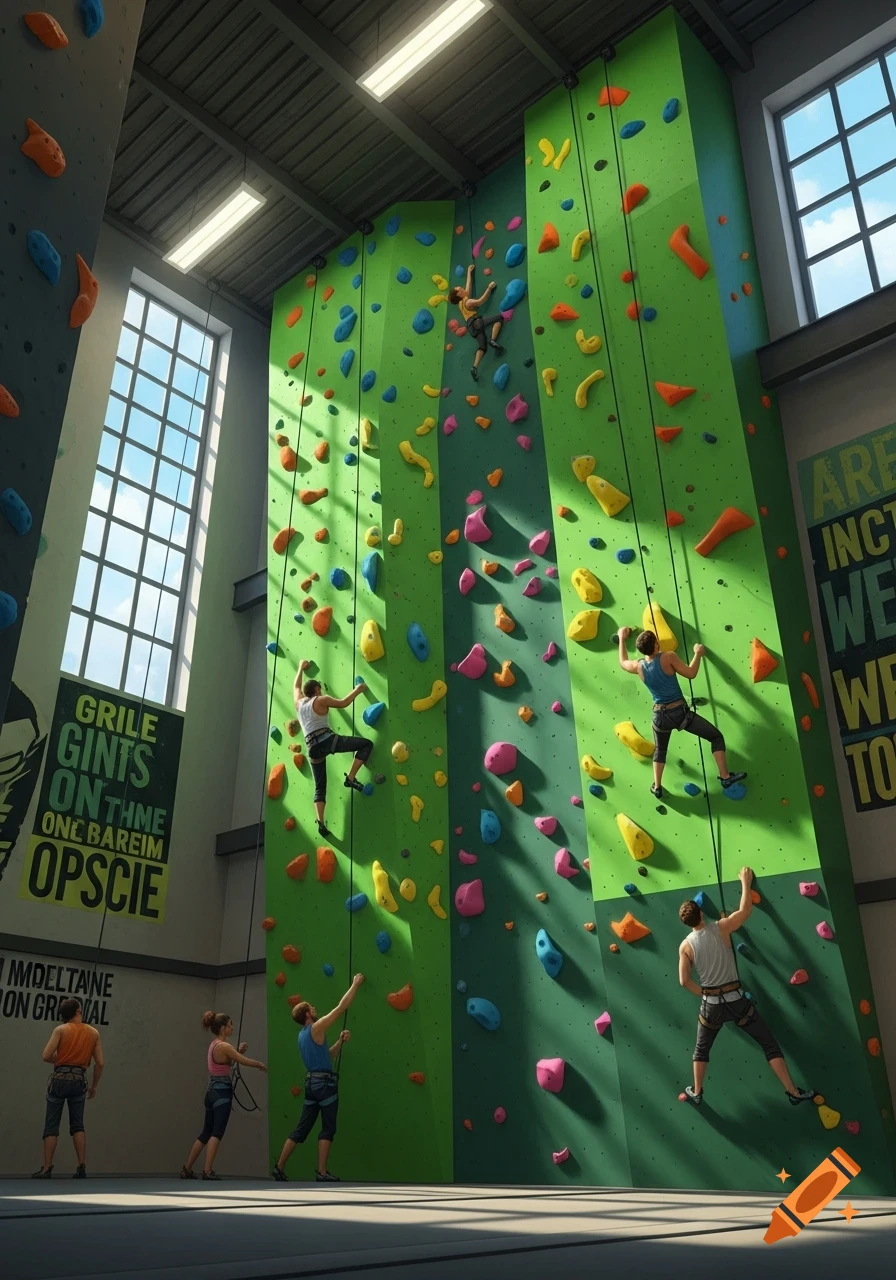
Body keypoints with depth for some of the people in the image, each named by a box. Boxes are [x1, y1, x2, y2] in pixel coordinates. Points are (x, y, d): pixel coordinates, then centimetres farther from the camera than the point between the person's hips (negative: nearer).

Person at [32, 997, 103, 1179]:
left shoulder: (61, 1030, -2)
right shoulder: (93, 1033, 6)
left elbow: (46, 1056, -9)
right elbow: (100, 1063, 4)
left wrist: (58, 1059, 12)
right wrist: (94, 1085, 15)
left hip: (60, 1078, -2)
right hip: (79, 1080, 2)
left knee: (51, 1126, 5)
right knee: (77, 1125, 11)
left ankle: (47, 1168, 3)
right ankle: (82, 1167, 3)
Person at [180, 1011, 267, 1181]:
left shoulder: (214, 1044, 12)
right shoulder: (224, 1046, -15)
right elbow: (244, 1061, -13)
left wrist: (239, 1051, 11)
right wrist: (260, 1064, 4)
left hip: (212, 1091, 10)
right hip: (221, 1092, -10)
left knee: (206, 1132, 17)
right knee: (216, 1133, -9)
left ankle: (187, 1169, 23)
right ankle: (208, 1171, -13)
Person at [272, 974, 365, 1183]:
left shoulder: (303, 1035, 16)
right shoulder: (317, 1028, -11)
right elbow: (341, 1007, -12)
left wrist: (340, 1041, 11)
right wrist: (356, 984, -4)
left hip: (312, 1082, 9)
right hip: (325, 1082, -8)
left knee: (301, 1129, 12)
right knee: (328, 1129, 0)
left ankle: (278, 1167, 13)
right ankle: (322, 1173, 1)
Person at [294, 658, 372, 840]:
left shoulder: (299, 702, 20)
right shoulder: (320, 700, 3)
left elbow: (296, 686, 39)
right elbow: (343, 703, 0)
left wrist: (301, 668, 53)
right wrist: (357, 690, 14)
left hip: (312, 747, 7)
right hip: (326, 739, -6)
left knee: (319, 788, 10)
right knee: (367, 744, -1)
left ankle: (321, 823, -5)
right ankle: (350, 778, -9)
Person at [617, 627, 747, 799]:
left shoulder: (639, 667, -3)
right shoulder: (668, 658, -17)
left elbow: (623, 662, 19)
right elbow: (691, 673, -9)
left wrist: (622, 639, 29)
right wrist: (698, 654, 6)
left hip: (660, 715, 5)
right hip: (679, 712, -5)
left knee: (659, 750, 29)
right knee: (716, 736, 9)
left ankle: (657, 787, 30)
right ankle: (725, 777, 6)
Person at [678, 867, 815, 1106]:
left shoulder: (685, 946, -5)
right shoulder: (720, 928, -12)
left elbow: (684, 980, -4)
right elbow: (745, 910, -4)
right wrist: (745, 882, 8)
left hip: (711, 1004, 2)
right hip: (736, 999, -2)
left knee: (701, 1049, 24)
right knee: (770, 1044, 9)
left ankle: (696, 1092, 32)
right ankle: (794, 1092, 9)